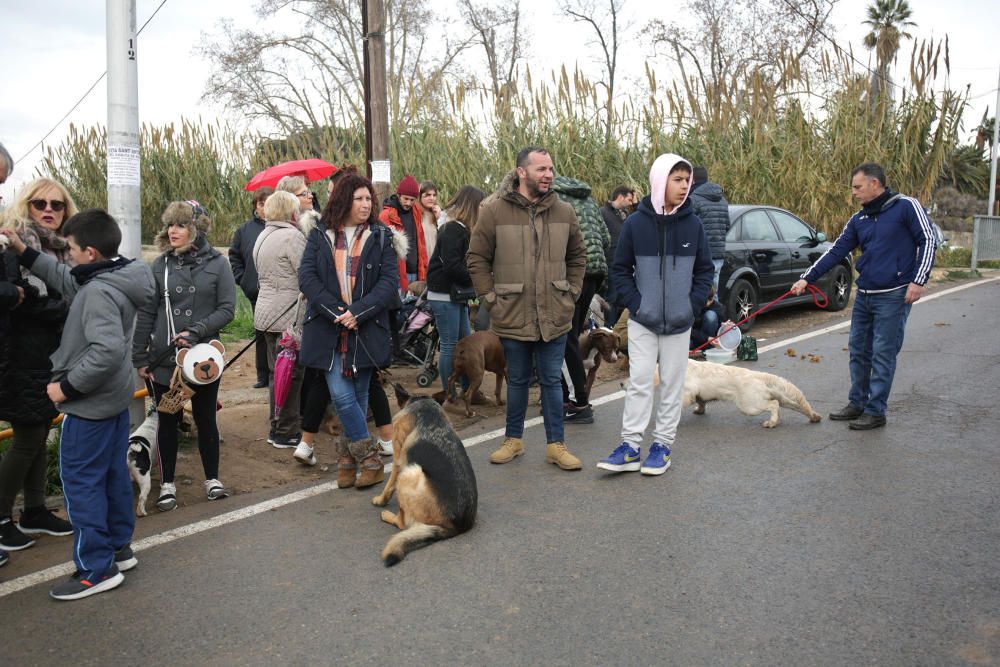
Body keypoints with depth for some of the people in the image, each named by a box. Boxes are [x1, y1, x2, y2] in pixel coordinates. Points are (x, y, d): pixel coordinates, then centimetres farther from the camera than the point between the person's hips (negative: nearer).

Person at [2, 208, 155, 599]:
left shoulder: (98, 293, -25)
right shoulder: (112, 281, 4)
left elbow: (107, 349, -34)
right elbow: (65, 279, 19)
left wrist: (67, 386, -24)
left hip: (90, 404, -10)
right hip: (115, 396, 10)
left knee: (80, 481, 0)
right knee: (113, 474, 17)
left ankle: (97, 569, 7)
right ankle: (120, 547, 30)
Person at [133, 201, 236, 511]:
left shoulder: (217, 263, -4)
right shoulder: (160, 265, 1)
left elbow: (227, 309, -6)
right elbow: (146, 313, 3)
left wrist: (196, 331, -19)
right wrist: (140, 357, 1)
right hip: (163, 359, 1)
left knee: (206, 419, 11)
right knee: (167, 421, 10)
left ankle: (212, 479, 27)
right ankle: (167, 484, 24)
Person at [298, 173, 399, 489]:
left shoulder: (380, 236, 4)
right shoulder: (320, 235, 6)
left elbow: (390, 282, -5)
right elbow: (306, 277, -3)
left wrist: (358, 312, -16)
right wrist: (337, 312, -14)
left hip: (366, 330, 0)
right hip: (328, 330, 0)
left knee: (359, 397, 7)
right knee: (342, 396, -9)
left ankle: (348, 458, 23)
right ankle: (370, 459, 4)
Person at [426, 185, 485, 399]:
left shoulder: (461, 229, 16)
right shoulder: (452, 230, -16)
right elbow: (451, 266, -23)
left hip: (457, 296, 10)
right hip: (444, 296, -10)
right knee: (450, 345, -3)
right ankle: (449, 397, 5)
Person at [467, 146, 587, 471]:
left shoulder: (563, 211, 3)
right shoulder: (495, 210, -7)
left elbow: (578, 256, 14)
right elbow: (476, 258, -2)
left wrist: (571, 294, 6)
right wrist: (491, 298, -5)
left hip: (555, 316, 2)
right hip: (513, 317, -2)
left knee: (551, 381, 10)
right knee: (517, 380, 13)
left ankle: (556, 444, 21)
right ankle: (513, 439, 30)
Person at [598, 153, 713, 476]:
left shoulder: (693, 224, -2)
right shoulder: (636, 222, -6)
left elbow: (705, 269, 6)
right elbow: (621, 268, 2)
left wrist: (693, 304, -4)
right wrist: (634, 302, -7)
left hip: (679, 322, 2)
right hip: (642, 321, -1)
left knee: (672, 385, 8)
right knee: (639, 383, 0)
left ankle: (662, 445, 19)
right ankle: (630, 447, 7)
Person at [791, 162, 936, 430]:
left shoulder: (906, 206, -6)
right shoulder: (858, 219, 11)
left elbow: (928, 241, -7)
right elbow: (836, 252, 10)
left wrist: (918, 281, -14)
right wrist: (807, 278, 2)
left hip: (894, 296, -7)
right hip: (864, 295, 7)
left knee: (883, 354, -2)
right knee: (858, 350, 11)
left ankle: (876, 411, 6)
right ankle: (857, 403, 24)